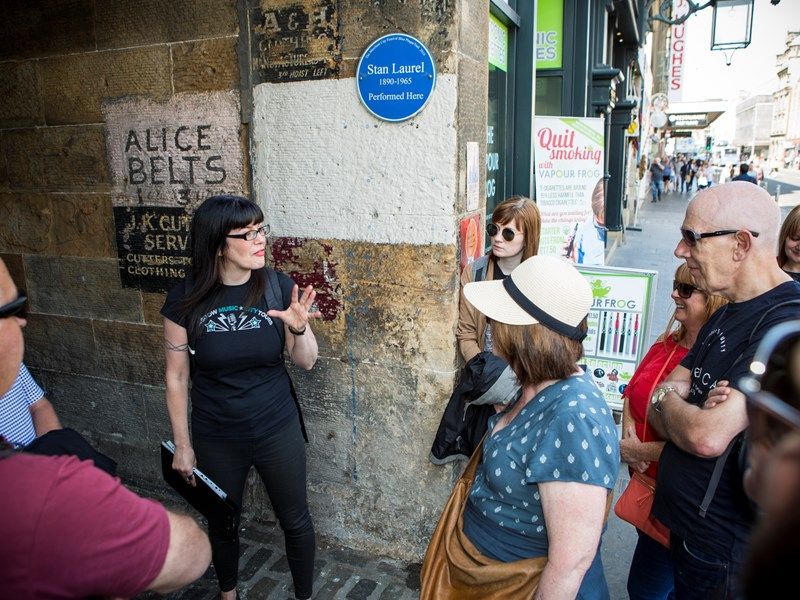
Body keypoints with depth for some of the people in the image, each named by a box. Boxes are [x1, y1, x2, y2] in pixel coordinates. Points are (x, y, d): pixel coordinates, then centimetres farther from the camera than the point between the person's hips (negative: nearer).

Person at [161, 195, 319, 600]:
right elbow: (177, 377, -4)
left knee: (295, 521, 15)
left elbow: (306, 362, -5)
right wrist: (182, 444, 0)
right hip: (216, 439, 1)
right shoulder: (185, 299, -14)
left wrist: (298, 328, -26)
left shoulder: (278, 287, -13)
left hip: (278, 430, 0)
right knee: (222, 522, 23)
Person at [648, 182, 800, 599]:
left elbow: (707, 437, -30)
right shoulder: (726, 316, 8)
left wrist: (666, 403, -9)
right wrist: (686, 415, -16)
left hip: (726, 553, -8)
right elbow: (659, 395, 6)